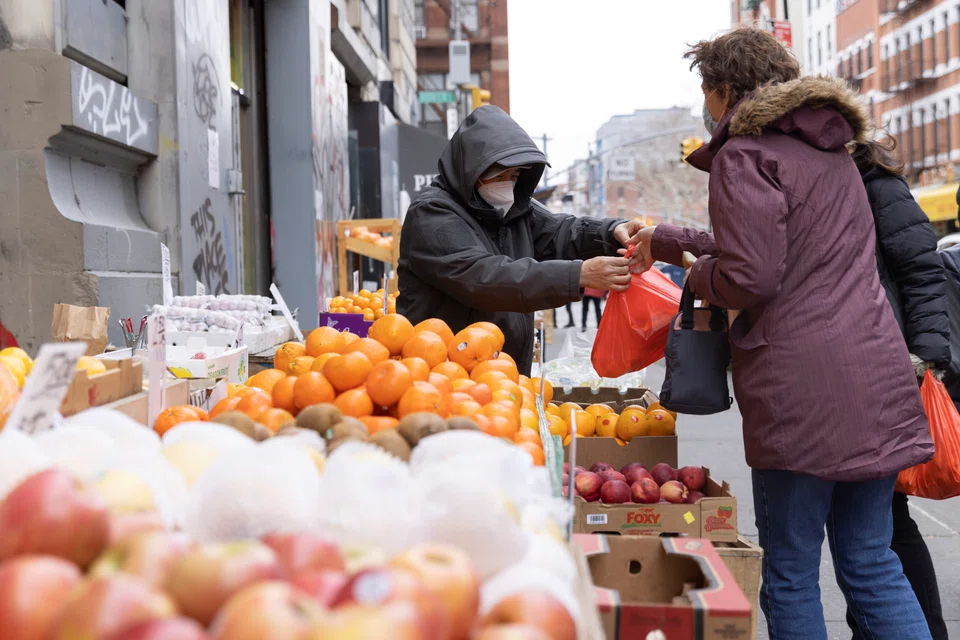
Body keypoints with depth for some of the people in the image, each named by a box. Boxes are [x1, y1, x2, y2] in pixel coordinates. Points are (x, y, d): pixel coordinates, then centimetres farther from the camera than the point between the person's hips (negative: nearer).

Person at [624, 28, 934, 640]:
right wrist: (667, 240, 35)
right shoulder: (833, 149, 21)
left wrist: (697, 273, 7)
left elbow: (748, 277, -15)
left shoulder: (743, 154, -6)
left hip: (800, 387, -8)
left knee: (790, 576, 4)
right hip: (877, 377, 8)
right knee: (872, 563, 14)